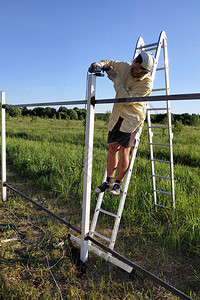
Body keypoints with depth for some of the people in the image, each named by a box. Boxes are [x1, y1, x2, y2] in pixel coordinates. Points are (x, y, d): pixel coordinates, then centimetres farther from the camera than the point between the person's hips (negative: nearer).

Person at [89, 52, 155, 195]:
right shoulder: (126, 67, -2)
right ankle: (109, 180, 15)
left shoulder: (147, 83, -19)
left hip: (132, 118, -5)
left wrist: (115, 78, -23)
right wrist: (99, 64, -7)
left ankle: (119, 183, 7)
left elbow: (126, 98, -25)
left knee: (123, 151, -9)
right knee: (112, 148, 4)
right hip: (117, 115, 5)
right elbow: (110, 63, 15)